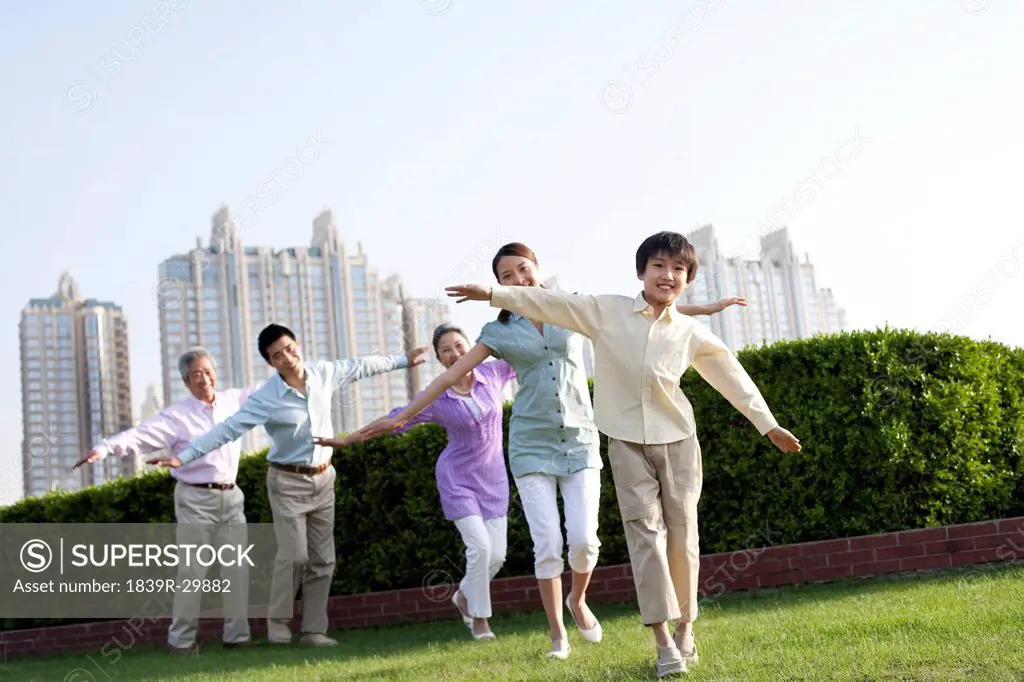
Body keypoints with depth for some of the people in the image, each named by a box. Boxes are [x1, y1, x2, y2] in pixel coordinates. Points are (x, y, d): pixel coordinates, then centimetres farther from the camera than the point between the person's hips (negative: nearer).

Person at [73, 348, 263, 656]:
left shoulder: (233, 400, 8)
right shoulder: (175, 416, -7)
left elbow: (264, 390, 25)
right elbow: (140, 435, -18)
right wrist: (105, 447, -33)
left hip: (231, 496, 5)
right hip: (196, 499, -5)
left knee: (238, 567, 5)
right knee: (192, 571, -3)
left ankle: (237, 633, 12)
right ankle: (181, 639, 6)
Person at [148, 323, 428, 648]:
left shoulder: (325, 373, -5)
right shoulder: (266, 399, -19)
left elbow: (361, 366, 11)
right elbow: (227, 430, -22)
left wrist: (402, 360, 24)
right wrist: (183, 456, -29)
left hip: (323, 478, 5)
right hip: (288, 482, -5)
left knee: (322, 559, 5)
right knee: (295, 555, -12)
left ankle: (314, 629, 11)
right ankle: (277, 621, 7)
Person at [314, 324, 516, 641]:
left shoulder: (493, 373, -5)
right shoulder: (435, 399, -11)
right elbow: (393, 420, -3)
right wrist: (346, 440, -2)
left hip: (493, 478, 3)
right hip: (457, 478, -3)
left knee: (497, 554, -2)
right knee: (480, 546, -17)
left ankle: (464, 595, 29)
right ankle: (479, 618, 5)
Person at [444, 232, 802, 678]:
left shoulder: (692, 333, 1)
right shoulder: (606, 312, -3)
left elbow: (731, 376, 9)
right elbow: (551, 305, -2)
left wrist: (768, 425, 12)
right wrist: (493, 294, -6)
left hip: (677, 440, 2)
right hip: (626, 441, -1)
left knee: (681, 532, 3)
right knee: (645, 530, -8)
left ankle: (685, 627, 19)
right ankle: (663, 640, -9)